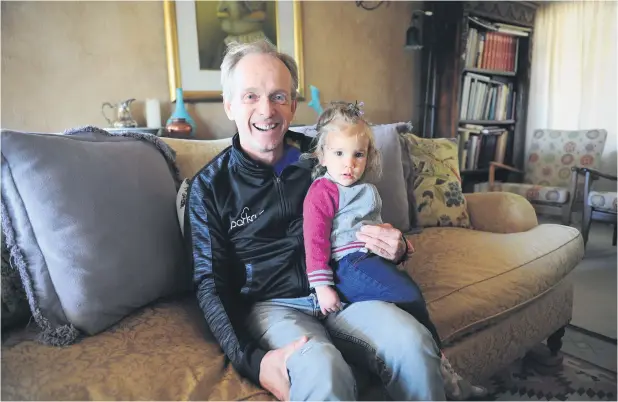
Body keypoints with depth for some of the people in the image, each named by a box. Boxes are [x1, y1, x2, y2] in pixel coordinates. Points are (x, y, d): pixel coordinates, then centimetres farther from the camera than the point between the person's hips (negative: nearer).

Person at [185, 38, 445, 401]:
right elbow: (211, 284, -2)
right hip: (272, 304, -3)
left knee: (414, 344, -25)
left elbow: (358, 228, 18)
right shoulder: (209, 186, 0)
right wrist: (251, 359, -19)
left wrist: (394, 247, -7)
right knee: (324, 372, -36)